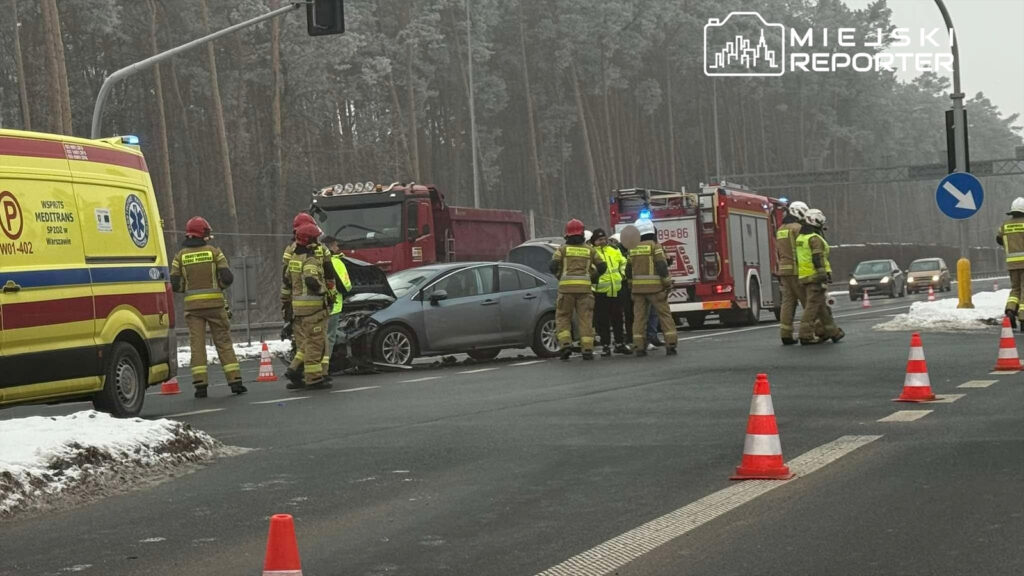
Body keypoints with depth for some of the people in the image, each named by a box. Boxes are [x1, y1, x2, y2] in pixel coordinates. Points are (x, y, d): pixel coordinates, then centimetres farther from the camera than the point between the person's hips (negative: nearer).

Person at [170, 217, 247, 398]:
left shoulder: (180, 256, 3)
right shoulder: (214, 251, -1)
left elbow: (174, 284, -1)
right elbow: (227, 277, -7)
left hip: (192, 305, 1)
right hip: (215, 303, -1)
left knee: (197, 343, 2)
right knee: (224, 341, 6)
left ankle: (200, 384, -6)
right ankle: (235, 381, 2)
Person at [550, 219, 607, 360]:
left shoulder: (563, 249, 7)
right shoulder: (589, 249, 13)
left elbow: (553, 266, -4)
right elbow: (602, 266, 11)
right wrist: (593, 277, 24)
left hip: (566, 286, -1)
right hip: (584, 287, 1)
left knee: (563, 317, 9)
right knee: (585, 318, 4)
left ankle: (565, 343, -9)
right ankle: (587, 350, -2)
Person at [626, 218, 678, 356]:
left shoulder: (633, 249, 8)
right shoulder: (655, 246, -6)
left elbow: (628, 271, 12)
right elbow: (662, 267, -13)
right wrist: (668, 284, -6)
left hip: (638, 288, 4)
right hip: (655, 287, -4)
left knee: (639, 316, 6)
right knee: (665, 315, 3)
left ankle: (639, 347, 1)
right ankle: (670, 345, -3)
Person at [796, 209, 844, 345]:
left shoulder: (800, 238, 15)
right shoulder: (815, 239, -13)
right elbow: (818, 260, -19)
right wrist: (823, 278, -21)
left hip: (804, 277, 9)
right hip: (816, 277, -9)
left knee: (822, 306, 14)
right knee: (813, 306, -7)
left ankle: (833, 332, 20)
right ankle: (806, 335, -9)